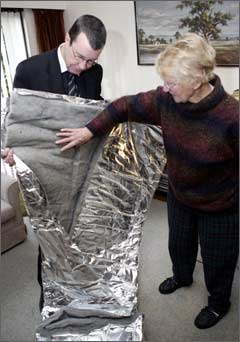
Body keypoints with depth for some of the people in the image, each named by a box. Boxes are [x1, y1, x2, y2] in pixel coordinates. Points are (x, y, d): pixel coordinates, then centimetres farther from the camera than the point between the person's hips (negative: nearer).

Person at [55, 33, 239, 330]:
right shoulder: (166, 99, -18)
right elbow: (126, 106, -6)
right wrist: (89, 131, -9)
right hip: (179, 195, 5)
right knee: (178, 243, 29)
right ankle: (182, 276, 63)